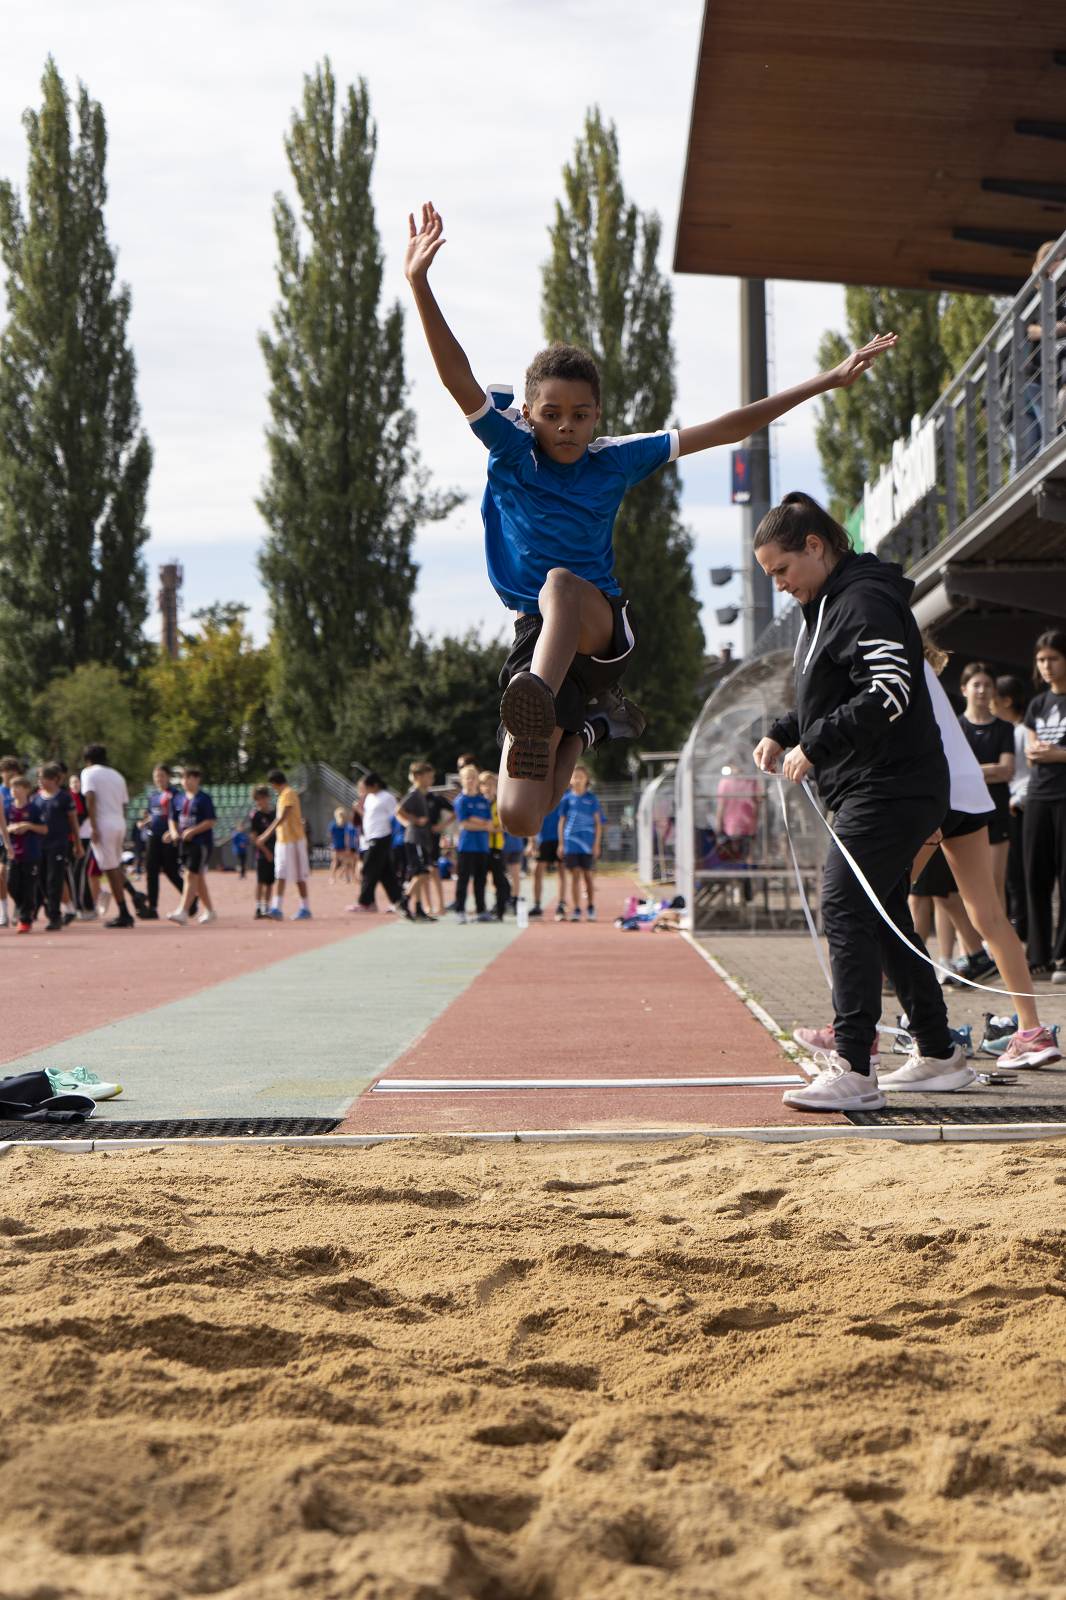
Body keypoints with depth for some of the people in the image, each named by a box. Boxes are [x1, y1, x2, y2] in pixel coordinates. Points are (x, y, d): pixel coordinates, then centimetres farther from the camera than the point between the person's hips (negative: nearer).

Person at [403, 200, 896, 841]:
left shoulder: (615, 460, 5)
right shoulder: (510, 449, 1)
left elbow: (723, 430, 7)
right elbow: (458, 376, -14)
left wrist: (824, 383, 5)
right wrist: (420, 285, -29)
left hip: (606, 627, -1)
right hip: (537, 639, 1)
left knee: (561, 583, -37)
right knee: (520, 817, -11)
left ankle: (540, 713, -57)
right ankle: (586, 727, 17)